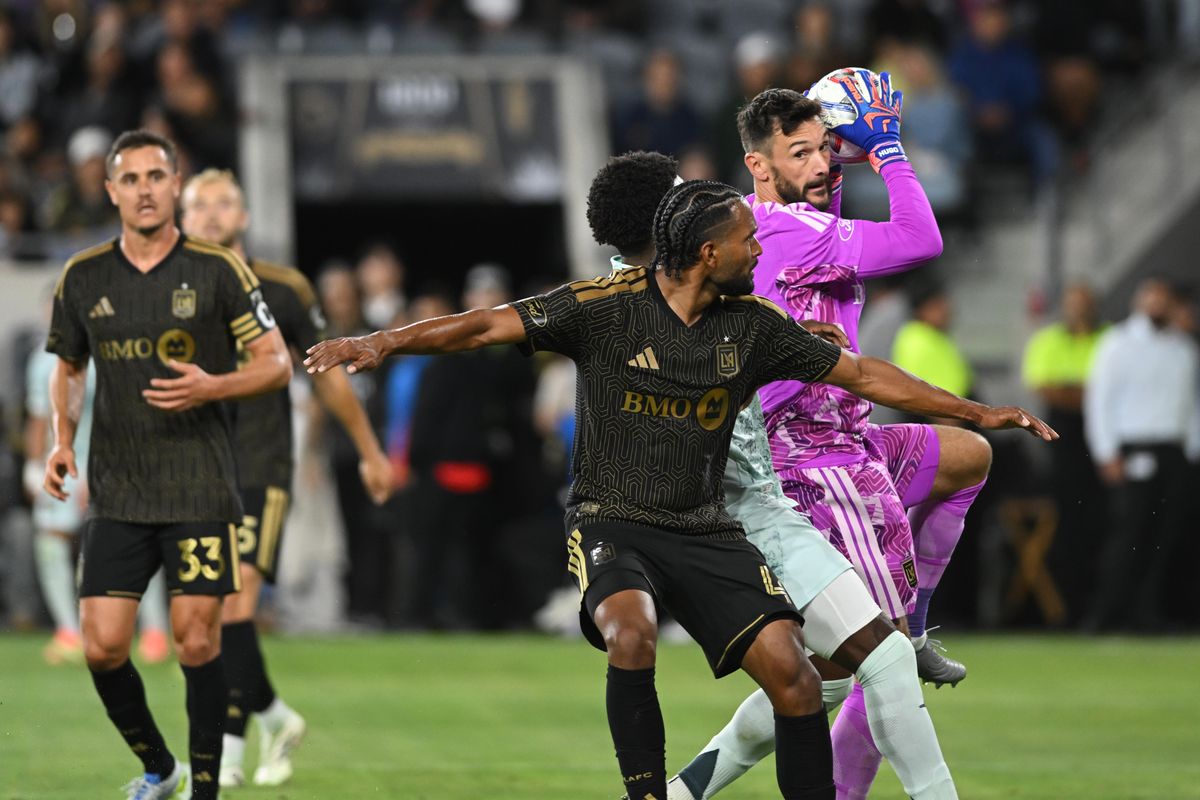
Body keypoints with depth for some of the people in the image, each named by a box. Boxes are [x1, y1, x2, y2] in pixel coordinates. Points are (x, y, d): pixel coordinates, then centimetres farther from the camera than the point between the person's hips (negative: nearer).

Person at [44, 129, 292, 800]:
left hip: (202, 491, -3)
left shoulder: (219, 269, -4)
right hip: (118, 494, 3)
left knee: (197, 640, -5)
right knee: (103, 647, -2)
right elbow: (69, 368, 21)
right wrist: (63, 439, 4)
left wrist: (211, 388, -18)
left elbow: (277, 364, -1)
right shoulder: (83, 278, 5)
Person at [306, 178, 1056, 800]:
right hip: (611, 521, -4)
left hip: (706, 532, 4)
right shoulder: (609, 305, -10)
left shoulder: (754, 325, 3)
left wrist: (978, 412, 11)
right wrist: (383, 342, -25)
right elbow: (491, 325, -13)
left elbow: (861, 373, 11)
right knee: (633, 633, -34)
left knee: (789, 667, -14)